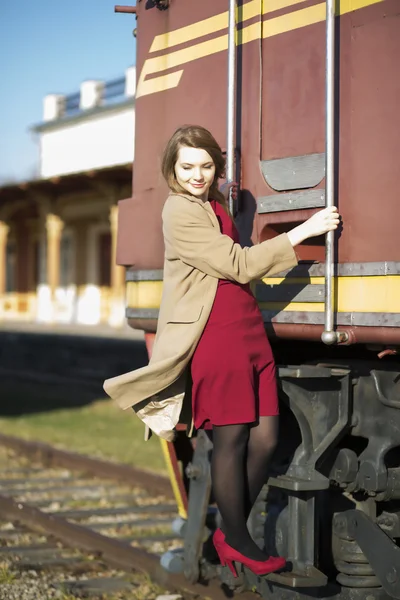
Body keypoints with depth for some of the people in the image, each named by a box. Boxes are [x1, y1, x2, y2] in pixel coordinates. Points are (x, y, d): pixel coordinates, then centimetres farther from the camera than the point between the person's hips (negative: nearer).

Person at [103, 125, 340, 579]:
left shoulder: (215, 205, 18)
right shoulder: (180, 212, -10)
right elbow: (240, 265, -14)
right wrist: (305, 230, -11)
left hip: (249, 332, 8)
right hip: (215, 336, -8)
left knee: (264, 439, 4)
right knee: (231, 439, -1)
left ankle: (232, 533, 21)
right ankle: (237, 542, 15)